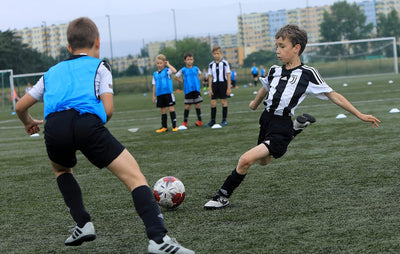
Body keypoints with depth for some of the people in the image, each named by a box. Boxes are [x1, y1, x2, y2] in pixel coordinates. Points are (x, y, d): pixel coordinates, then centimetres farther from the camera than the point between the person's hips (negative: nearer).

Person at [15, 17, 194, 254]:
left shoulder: (52, 72, 34)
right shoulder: (99, 66, 24)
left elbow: (21, 107, 36)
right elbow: (107, 110, 11)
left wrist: (29, 123, 58)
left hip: (54, 125, 3)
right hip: (88, 122, -3)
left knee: (61, 168, 37)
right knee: (135, 176, 0)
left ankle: (83, 224, 22)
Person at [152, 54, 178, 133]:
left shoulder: (167, 70, -2)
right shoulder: (155, 74, 10)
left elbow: (174, 71, -23)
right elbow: (154, 85, 14)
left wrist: (168, 64, -11)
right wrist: (154, 96, 12)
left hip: (168, 93, -4)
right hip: (160, 94, 4)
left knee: (171, 109, -4)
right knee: (163, 111, 10)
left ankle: (174, 126, -1)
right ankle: (164, 127, 16)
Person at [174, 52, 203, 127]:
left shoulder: (196, 68, 6)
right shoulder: (183, 70, -1)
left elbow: (200, 74, 26)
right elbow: (176, 77, 6)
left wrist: (198, 80, 9)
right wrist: (183, 81, -1)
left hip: (196, 89, 2)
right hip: (188, 90, -2)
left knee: (197, 105, 4)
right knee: (187, 106, 0)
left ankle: (199, 121, 13)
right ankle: (185, 122, 7)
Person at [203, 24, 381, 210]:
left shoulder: (307, 74, -10)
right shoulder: (275, 71, 5)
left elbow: (333, 96, -7)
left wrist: (360, 115, -9)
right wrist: (255, 102, 47)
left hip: (281, 129, -7)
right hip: (266, 120, 8)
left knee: (246, 159, -22)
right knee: (263, 161, 31)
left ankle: (223, 196, -4)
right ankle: (297, 128, 40)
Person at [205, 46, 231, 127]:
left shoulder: (224, 63, -2)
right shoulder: (211, 65, 7)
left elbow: (228, 75, -1)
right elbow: (210, 77, 10)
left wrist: (229, 88, -6)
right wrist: (210, 89, 4)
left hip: (223, 83, -3)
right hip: (214, 84, 3)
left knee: (224, 102, 1)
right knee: (213, 103, 0)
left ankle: (224, 120, 9)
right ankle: (212, 120, 7)